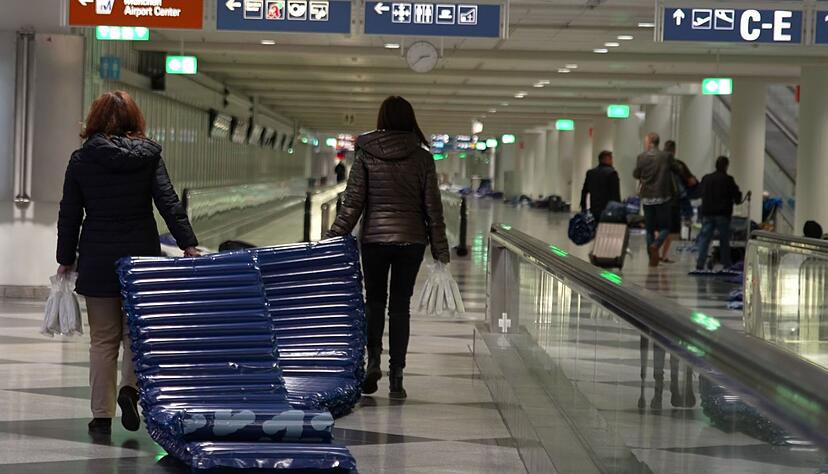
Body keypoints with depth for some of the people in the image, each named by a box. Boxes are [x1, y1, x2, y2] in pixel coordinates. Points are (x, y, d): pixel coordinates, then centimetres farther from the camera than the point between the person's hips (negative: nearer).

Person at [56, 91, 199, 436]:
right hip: (141, 257, 0)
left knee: (103, 340, 6)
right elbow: (168, 202, -8)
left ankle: (102, 415, 6)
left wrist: (65, 260, 9)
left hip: (97, 260, 0)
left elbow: (69, 215, 2)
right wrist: (188, 245, -10)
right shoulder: (148, 155, 1)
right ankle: (130, 387, -12)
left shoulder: (81, 159, 1)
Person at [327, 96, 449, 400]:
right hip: (412, 240, 1)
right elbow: (433, 207, 0)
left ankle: (373, 359, -7)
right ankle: (396, 377, 5)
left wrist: (334, 240, 0)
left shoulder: (366, 155, -4)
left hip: (374, 238, 0)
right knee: (400, 305, 7)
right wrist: (441, 250, 6)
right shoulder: (422, 158, -2)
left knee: (374, 300, 14)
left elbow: (352, 203, -5)